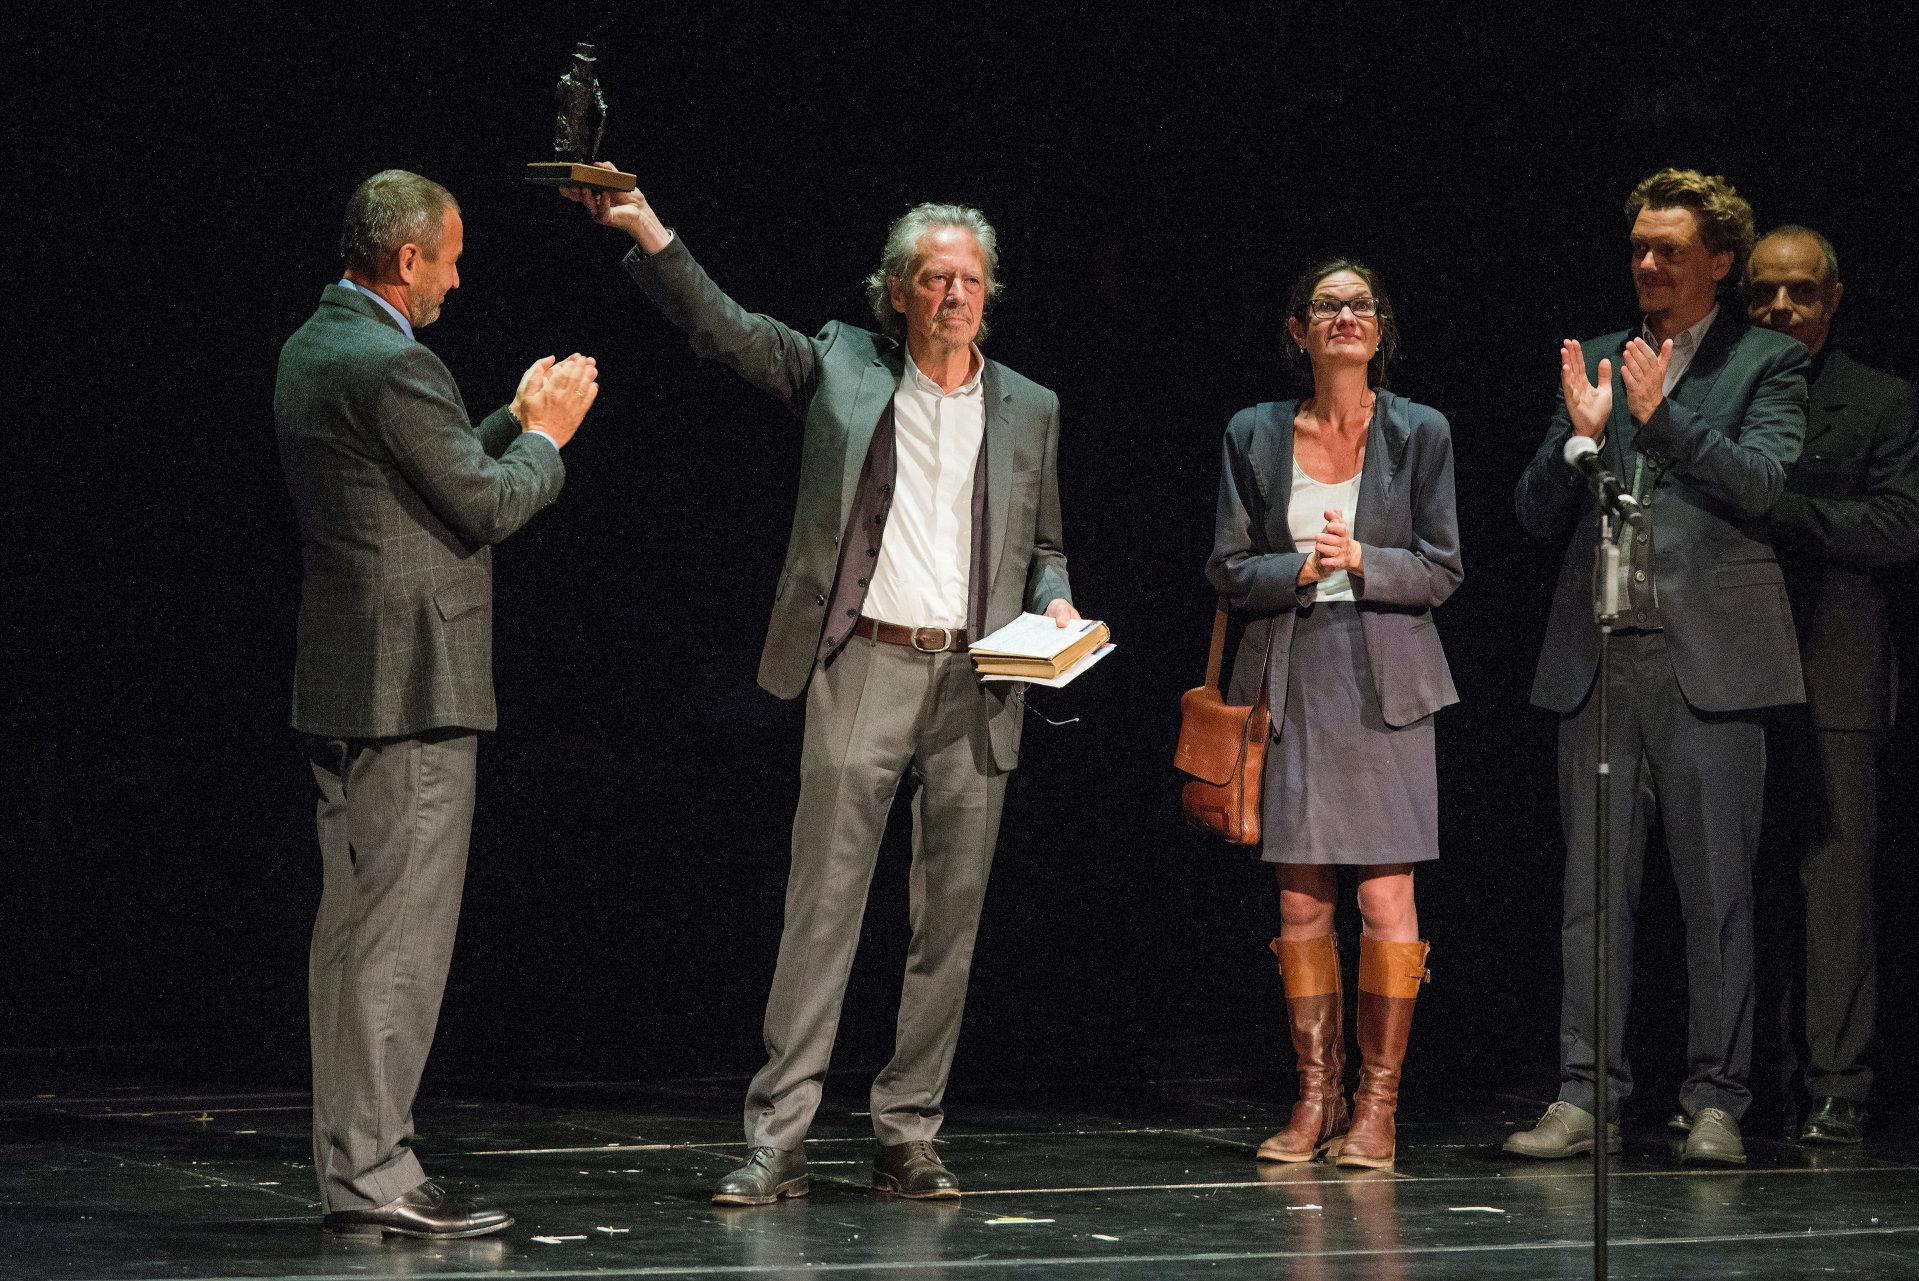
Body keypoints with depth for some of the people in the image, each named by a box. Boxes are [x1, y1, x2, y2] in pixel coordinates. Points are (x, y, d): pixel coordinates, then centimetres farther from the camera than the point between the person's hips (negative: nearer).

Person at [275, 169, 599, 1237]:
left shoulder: (313, 348, 14)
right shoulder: (393, 366, -17)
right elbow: (488, 507, -13)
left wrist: (515, 421, 18)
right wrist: (544, 436, 3)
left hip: (342, 686, 10)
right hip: (412, 685, -10)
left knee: (353, 930, 12)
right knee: (400, 936, -7)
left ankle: (349, 1164, 16)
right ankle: (377, 1177, -6)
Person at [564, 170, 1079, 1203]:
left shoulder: (1028, 409, 14)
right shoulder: (842, 367, 7)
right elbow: (719, 325, 1)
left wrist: (1055, 605, 0)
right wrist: (645, 228, -11)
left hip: (978, 684, 3)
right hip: (862, 667, -3)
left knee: (951, 915, 4)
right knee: (822, 901, -7)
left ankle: (907, 1138, 11)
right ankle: (776, 1138, -6)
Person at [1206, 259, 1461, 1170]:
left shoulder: (1418, 434, 5)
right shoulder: (1255, 436, 8)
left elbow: (1442, 570, 3)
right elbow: (1229, 569, 7)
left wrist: (1360, 562, -14)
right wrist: (1301, 567, -12)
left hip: (1384, 681, -1)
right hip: (1291, 678, 1)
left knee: (1386, 898, -6)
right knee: (1301, 901, 1)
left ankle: (1376, 1108, 1)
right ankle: (1316, 1102, 10)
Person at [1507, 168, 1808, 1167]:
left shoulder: (1766, 364, 5)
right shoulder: (1596, 362, 16)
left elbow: (1762, 481, -11)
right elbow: (1537, 515, 11)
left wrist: (1662, 415, -19)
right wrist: (1579, 434, -7)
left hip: (1708, 660, -4)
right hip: (1597, 661, 4)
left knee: (1716, 890, -2)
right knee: (1591, 888, 4)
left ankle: (1715, 1103, 3)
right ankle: (1585, 1097, 7)